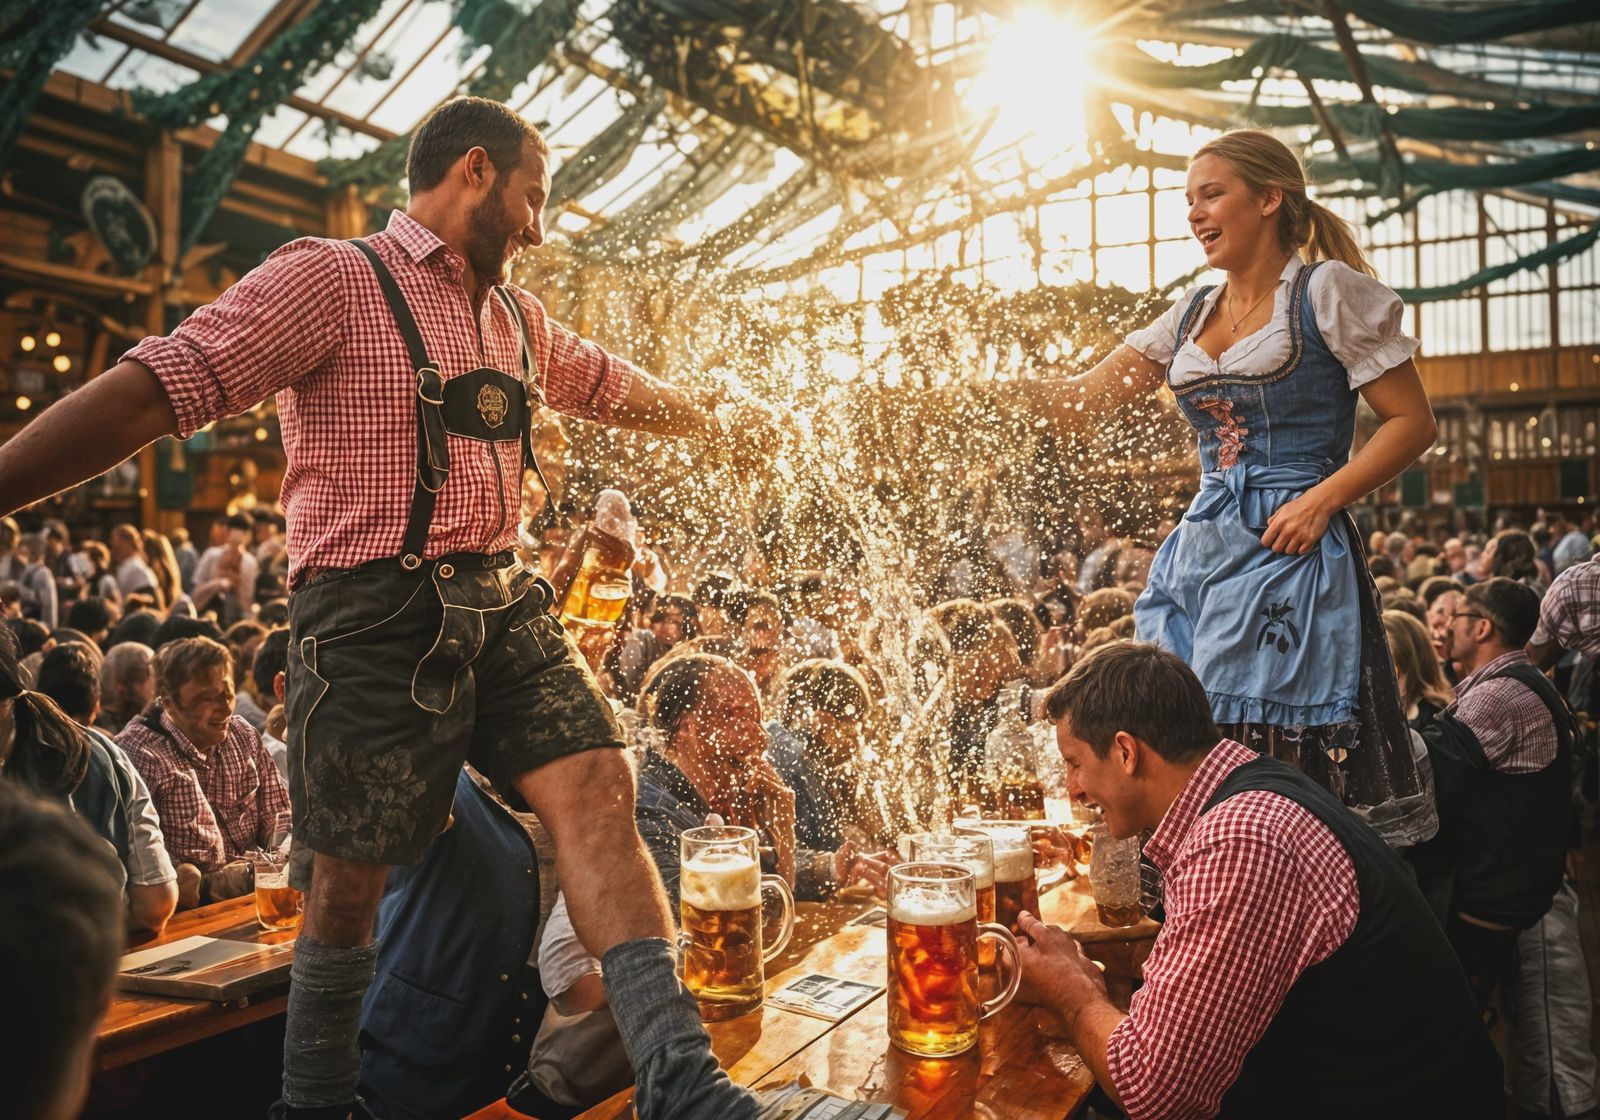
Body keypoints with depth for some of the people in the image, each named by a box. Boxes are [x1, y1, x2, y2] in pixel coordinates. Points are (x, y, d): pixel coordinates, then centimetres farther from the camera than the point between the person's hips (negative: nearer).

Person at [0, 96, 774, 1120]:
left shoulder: (515, 319, 19)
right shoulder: (333, 280, -5)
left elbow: (610, 384, 38)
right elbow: (153, 389, -14)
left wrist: (713, 419, 45)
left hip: (502, 603, 6)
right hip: (379, 618, -6)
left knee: (597, 790, -10)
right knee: (350, 882, 3)